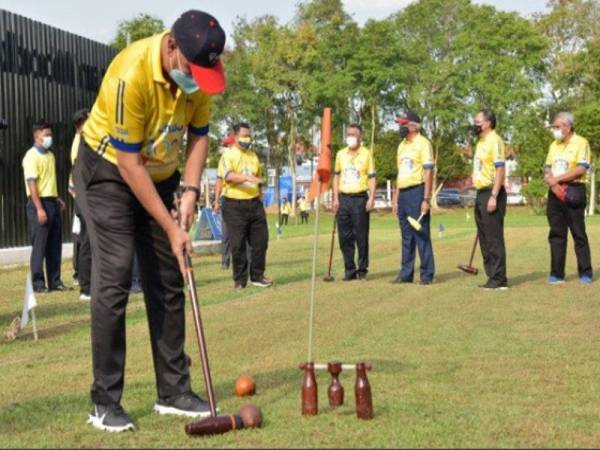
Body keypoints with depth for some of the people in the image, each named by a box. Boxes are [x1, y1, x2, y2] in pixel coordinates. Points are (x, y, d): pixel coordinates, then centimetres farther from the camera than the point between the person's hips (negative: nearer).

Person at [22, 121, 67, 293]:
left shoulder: (50, 155, 15)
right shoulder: (32, 156, -11)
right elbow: (31, 183, -17)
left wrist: (57, 198, 13)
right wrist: (39, 208, -21)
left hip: (52, 203, 8)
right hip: (39, 202, -8)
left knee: (55, 245, 9)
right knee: (39, 245, -3)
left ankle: (55, 281, 16)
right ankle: (38, 283, 3)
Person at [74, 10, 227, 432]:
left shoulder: (199, 73, -13)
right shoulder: (132, 73, -32)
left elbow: (198, 134, 1)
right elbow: (129, 162, -27)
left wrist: (190, 191, -13)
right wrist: (171, 228, -24)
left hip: (160, 176, 6)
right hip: (109, 170, -6)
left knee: (169, 282, 3)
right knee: (115, 279, -13)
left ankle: (174, 390, 11)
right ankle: (105, 402, -5)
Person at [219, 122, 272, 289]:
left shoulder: (253, 156, 15)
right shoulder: (228, 155, -3)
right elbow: (228, 176, -21)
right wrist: (247, 177, -36)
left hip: (255, 204, 5)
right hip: (234, 205, -5)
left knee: (260, 241, 5)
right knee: (238, 244, -2)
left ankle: (257, 276, 17)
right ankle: (240, 280, 8)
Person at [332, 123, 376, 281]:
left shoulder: (366, 154, 1)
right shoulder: (340, 154, 11)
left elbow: (372, 177, 1)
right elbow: (336, 176, 16)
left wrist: (371, 198, -8)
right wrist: (336, 198, 8)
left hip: (360, 199, -3)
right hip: (344, 199, 3)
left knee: (361, 237, -2)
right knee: (345, 237, 4)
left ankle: (362, 270, 7)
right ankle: (350, 270, 12)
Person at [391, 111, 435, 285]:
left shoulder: (423, 143, -7)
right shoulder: (402, 146, 18)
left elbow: (428, 172, -12)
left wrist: (426, 199, -18)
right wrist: (395, 199, 18)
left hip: (417, 192, -8)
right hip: (403, 194, 8)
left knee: (421, 235, -5)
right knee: (406, 236, 10)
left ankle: (427, 275, 0)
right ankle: (406, 274, 16)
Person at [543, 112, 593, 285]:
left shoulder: (581, 143, -4)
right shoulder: (554, 145, 16)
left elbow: (581, 169, -15)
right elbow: (547, 169, 12)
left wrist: (557, 179, -14)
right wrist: (552, 183, -8)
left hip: (573, 191, -6)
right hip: (556, 193, 6)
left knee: (579, 233, -3)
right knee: (556, 234, 5)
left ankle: (585, 273, 4)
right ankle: (557, 274, 8)